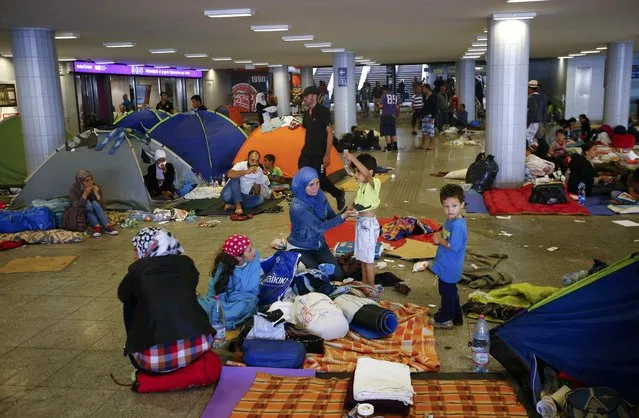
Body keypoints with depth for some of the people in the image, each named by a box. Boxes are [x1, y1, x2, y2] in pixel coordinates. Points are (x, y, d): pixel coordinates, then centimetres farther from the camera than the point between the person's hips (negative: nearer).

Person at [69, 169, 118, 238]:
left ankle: (107, 226, -36)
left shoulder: (95, 187, -9)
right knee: (87, 203, -27)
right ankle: (97, 226, -37)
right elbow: (76, 206, -26)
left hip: (95, 215, 2)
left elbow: (102, 205, -13)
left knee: (95, 203, -26)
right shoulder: (74, 190, -15)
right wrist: (85, 194, -34)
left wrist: (97, 194, -26)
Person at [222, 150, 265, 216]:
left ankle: (233, 205, -20)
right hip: (229, 195, -4)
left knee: (260, 199, -21)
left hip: (243, 196, 4)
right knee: (235, 178, -30)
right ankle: (238, 205, -35)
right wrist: (247, 171, -42)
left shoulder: (259, 171, -3)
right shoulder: (241, 165, -18)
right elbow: (230, 174, -40)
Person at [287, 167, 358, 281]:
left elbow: (332, 218, -3)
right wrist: (343, 216, -35)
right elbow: (319, 227, -31)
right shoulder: (297, 206, -29)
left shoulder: (320, 196, -9)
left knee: (338, 275, -2)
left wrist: (345, 212, -24)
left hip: (319, 245, 6)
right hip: (300, 248, -6)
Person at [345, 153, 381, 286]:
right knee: (362, 256, 19)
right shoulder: (361, 185, 6)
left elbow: (367, 174, -41)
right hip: (361, 222, 9)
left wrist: (354, 159, -43)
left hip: (369, 224, -9)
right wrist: (350, 208, 2)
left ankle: (371, 286, 13)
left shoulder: (375, 183, -20)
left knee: (368, 258, 1)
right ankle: (364, 283, 32)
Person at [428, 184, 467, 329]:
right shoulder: (451, 220, 4)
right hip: (446, 265, 10)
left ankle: (444, 319, 25)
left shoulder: (458, 225, -27)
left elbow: (453, 246, -30)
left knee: (447, 292, 8)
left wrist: (439, 240, -17)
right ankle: (456, 317, 38)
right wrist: (439, 236, -2)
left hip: (449, 267, -10)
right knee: (450, 291, 23)